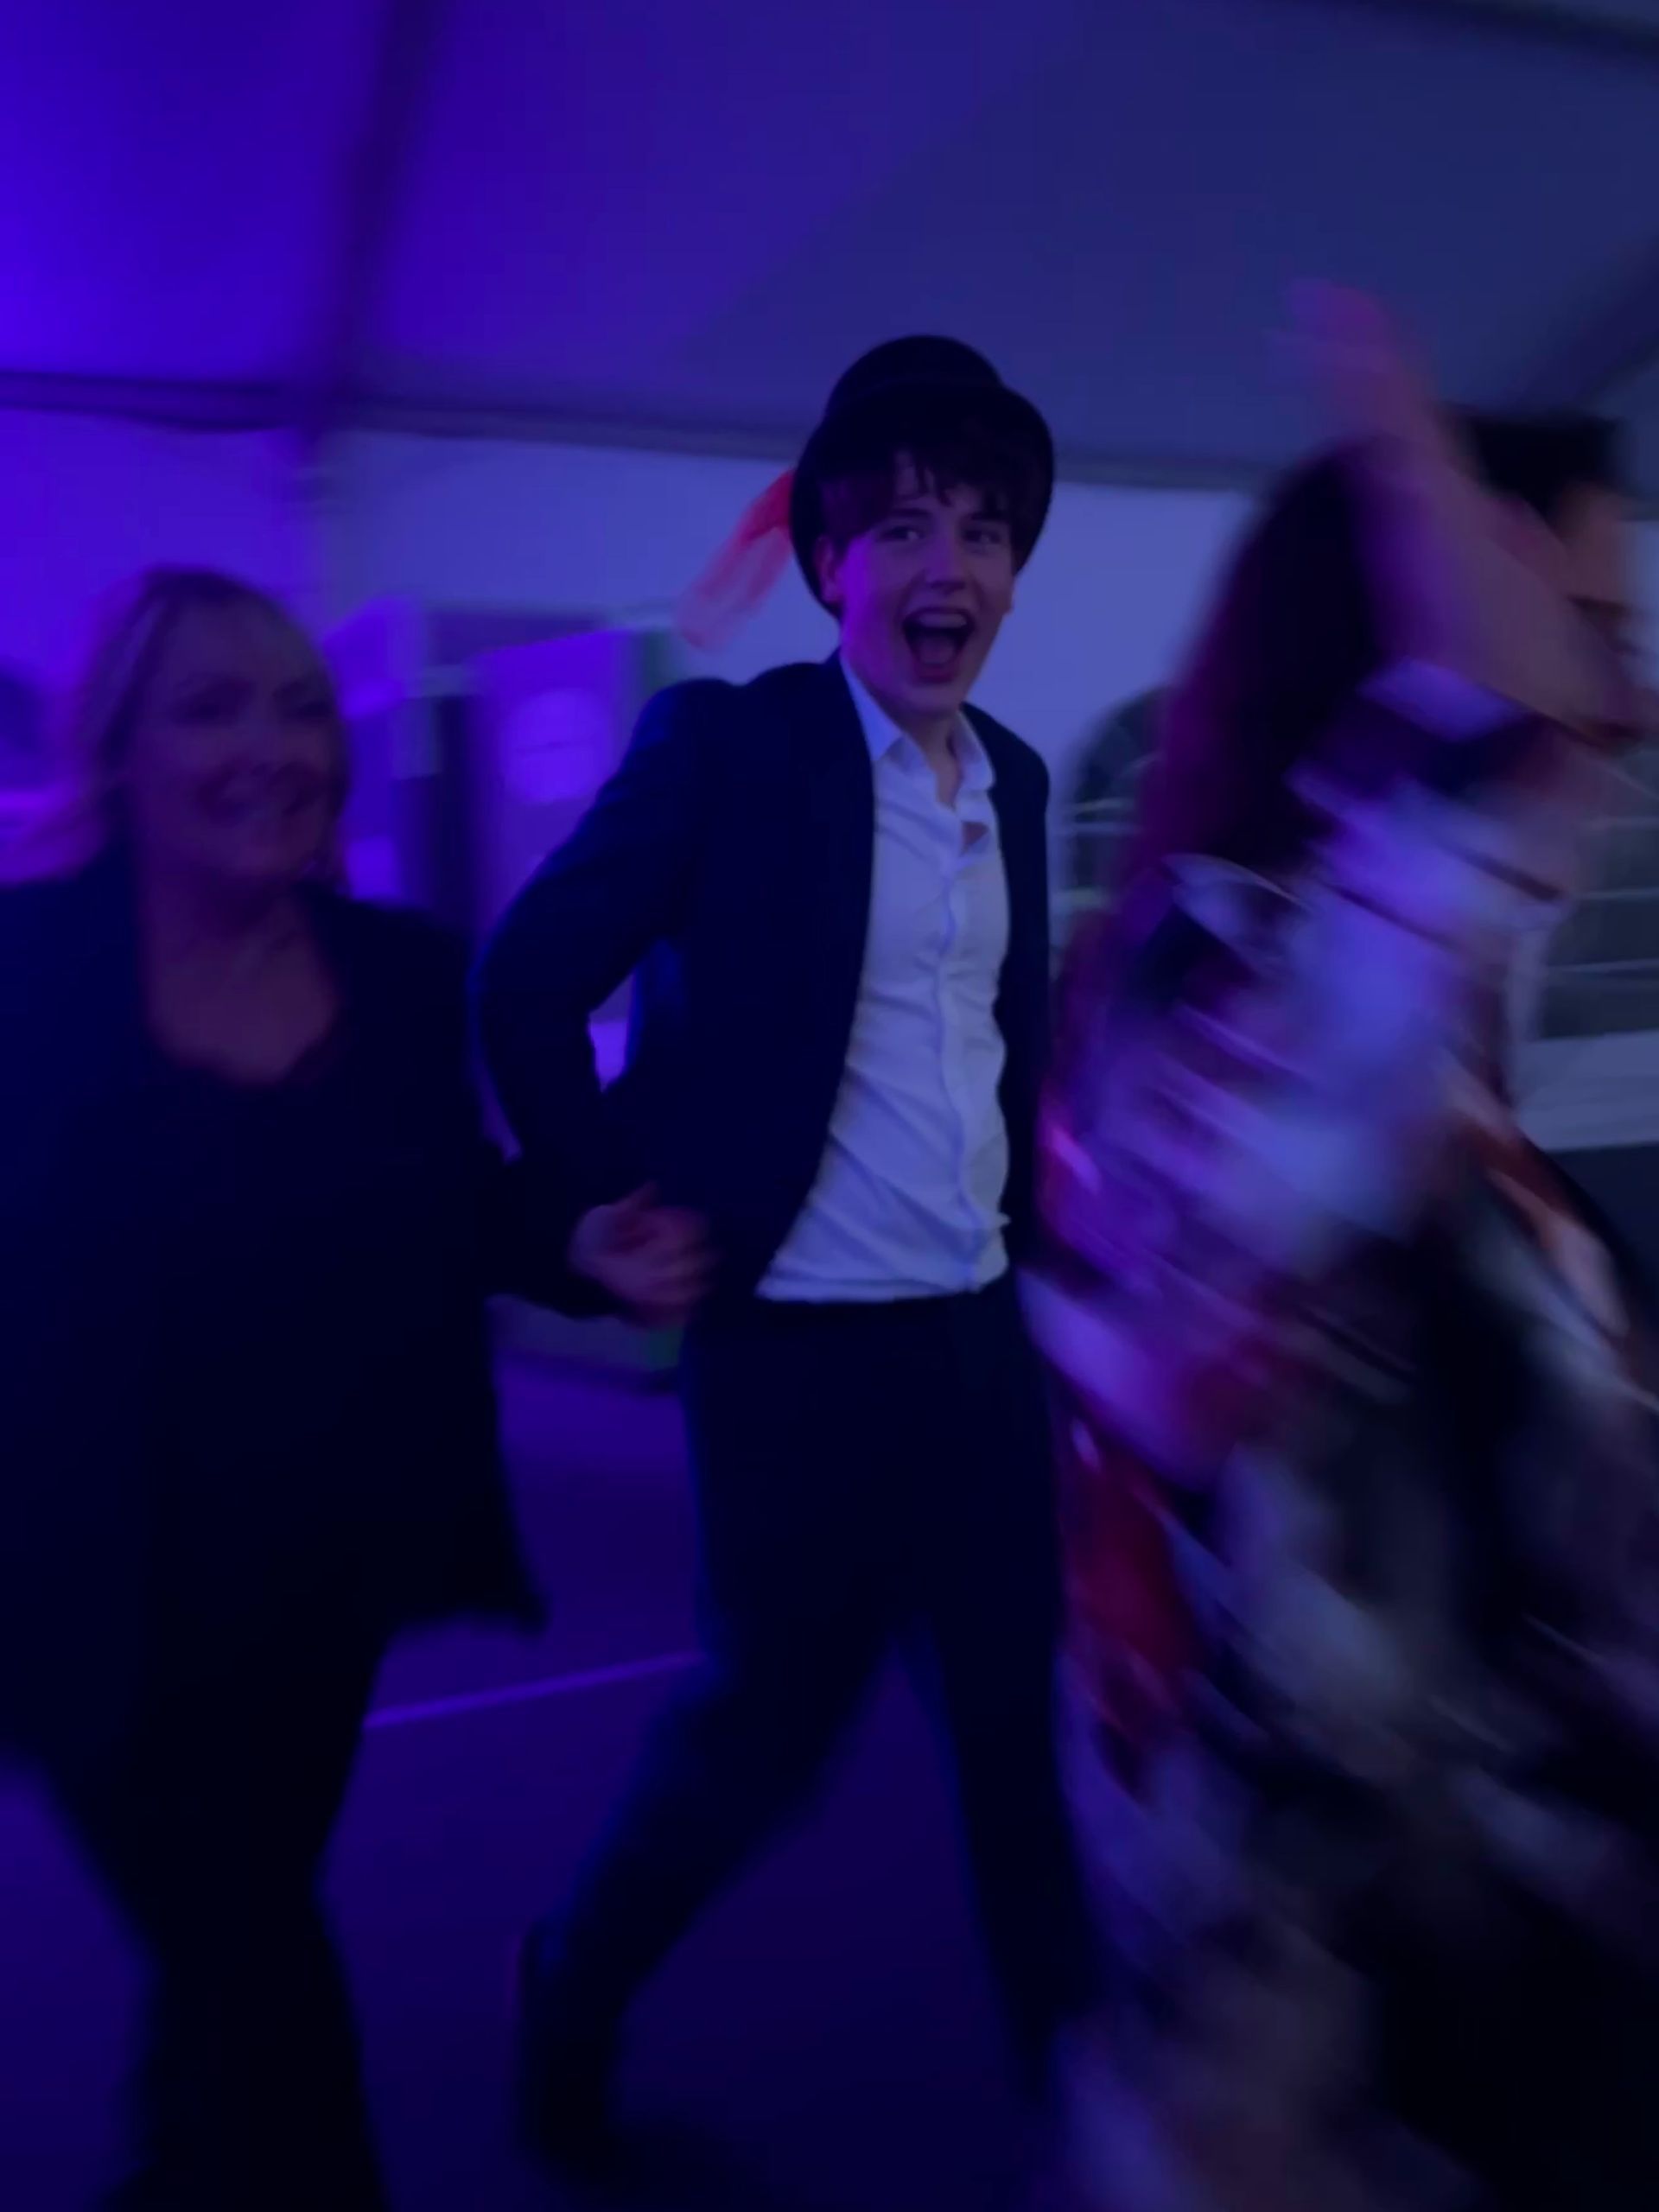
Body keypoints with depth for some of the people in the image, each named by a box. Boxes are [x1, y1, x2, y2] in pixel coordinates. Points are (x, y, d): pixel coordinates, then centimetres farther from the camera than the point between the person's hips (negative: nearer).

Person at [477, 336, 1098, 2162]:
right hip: (798, 1350, -5)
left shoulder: (1012, 778, 8)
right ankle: (579, 1985, 36)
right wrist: (623, 1217, -10)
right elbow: (529, 985, -10)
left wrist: (1024, 1186, 11)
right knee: (765, 1728, 8)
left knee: (1025, 1717, 12)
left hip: (983, 1332, 6)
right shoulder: (726, 742, -12)